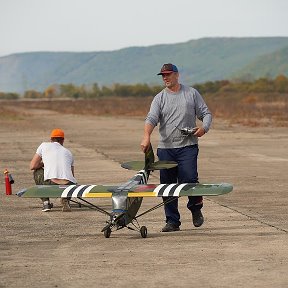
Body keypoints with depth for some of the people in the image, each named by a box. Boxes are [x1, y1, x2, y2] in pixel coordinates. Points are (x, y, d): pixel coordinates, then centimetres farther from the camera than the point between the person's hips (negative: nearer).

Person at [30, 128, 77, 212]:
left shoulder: (44, 145, 19)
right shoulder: (68, 152, 28)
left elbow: (32, 166, 15)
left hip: (51, 185, -2)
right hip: (68, 186, 2)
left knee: (37, 172, 30)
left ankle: (46, 202, 18)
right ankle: (66, 199, 8)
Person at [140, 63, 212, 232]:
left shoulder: (192, 93, 9)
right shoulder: (159, 98, 8)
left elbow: (206, 113, 11)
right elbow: (152, 118, -6)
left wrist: (204, 128, -10)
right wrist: (147, 137, -25)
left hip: (188, 146, -2)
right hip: (165, 148, 2)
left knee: (188, 180, -15)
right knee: (168, 185, 2)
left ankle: (196, 208, 13)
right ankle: (172, 221, 9)